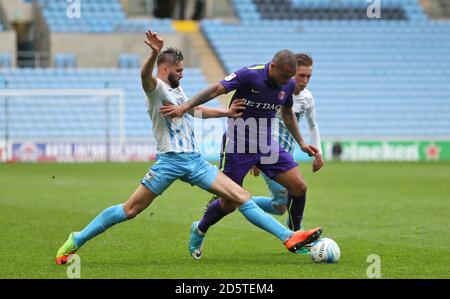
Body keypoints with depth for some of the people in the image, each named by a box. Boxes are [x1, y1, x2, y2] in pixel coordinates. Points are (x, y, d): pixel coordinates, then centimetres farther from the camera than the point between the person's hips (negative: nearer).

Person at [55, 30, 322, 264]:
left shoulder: (177, 89, 21)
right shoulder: (157, 87, -6)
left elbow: (194, 109, 41)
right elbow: (146, 76, -31)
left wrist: (226, 113, 38)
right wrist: (155, 53, -51)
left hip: (194, 161, 7)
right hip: (170, 161, -7)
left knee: (243, 198, -2)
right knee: (130, 210, -7)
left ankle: (289, 237, -5)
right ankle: (76, 241, 6)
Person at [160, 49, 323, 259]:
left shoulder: (288, 85, -1)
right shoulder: (250, 75, -21)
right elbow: (217, 89, -21)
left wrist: (301, 143, 18)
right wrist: (185, 106, -29)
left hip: (266, 145, 5)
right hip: (237, 145, -5)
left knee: (299, 187, -6)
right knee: (228, 205, 0)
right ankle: (199, 231, 30)